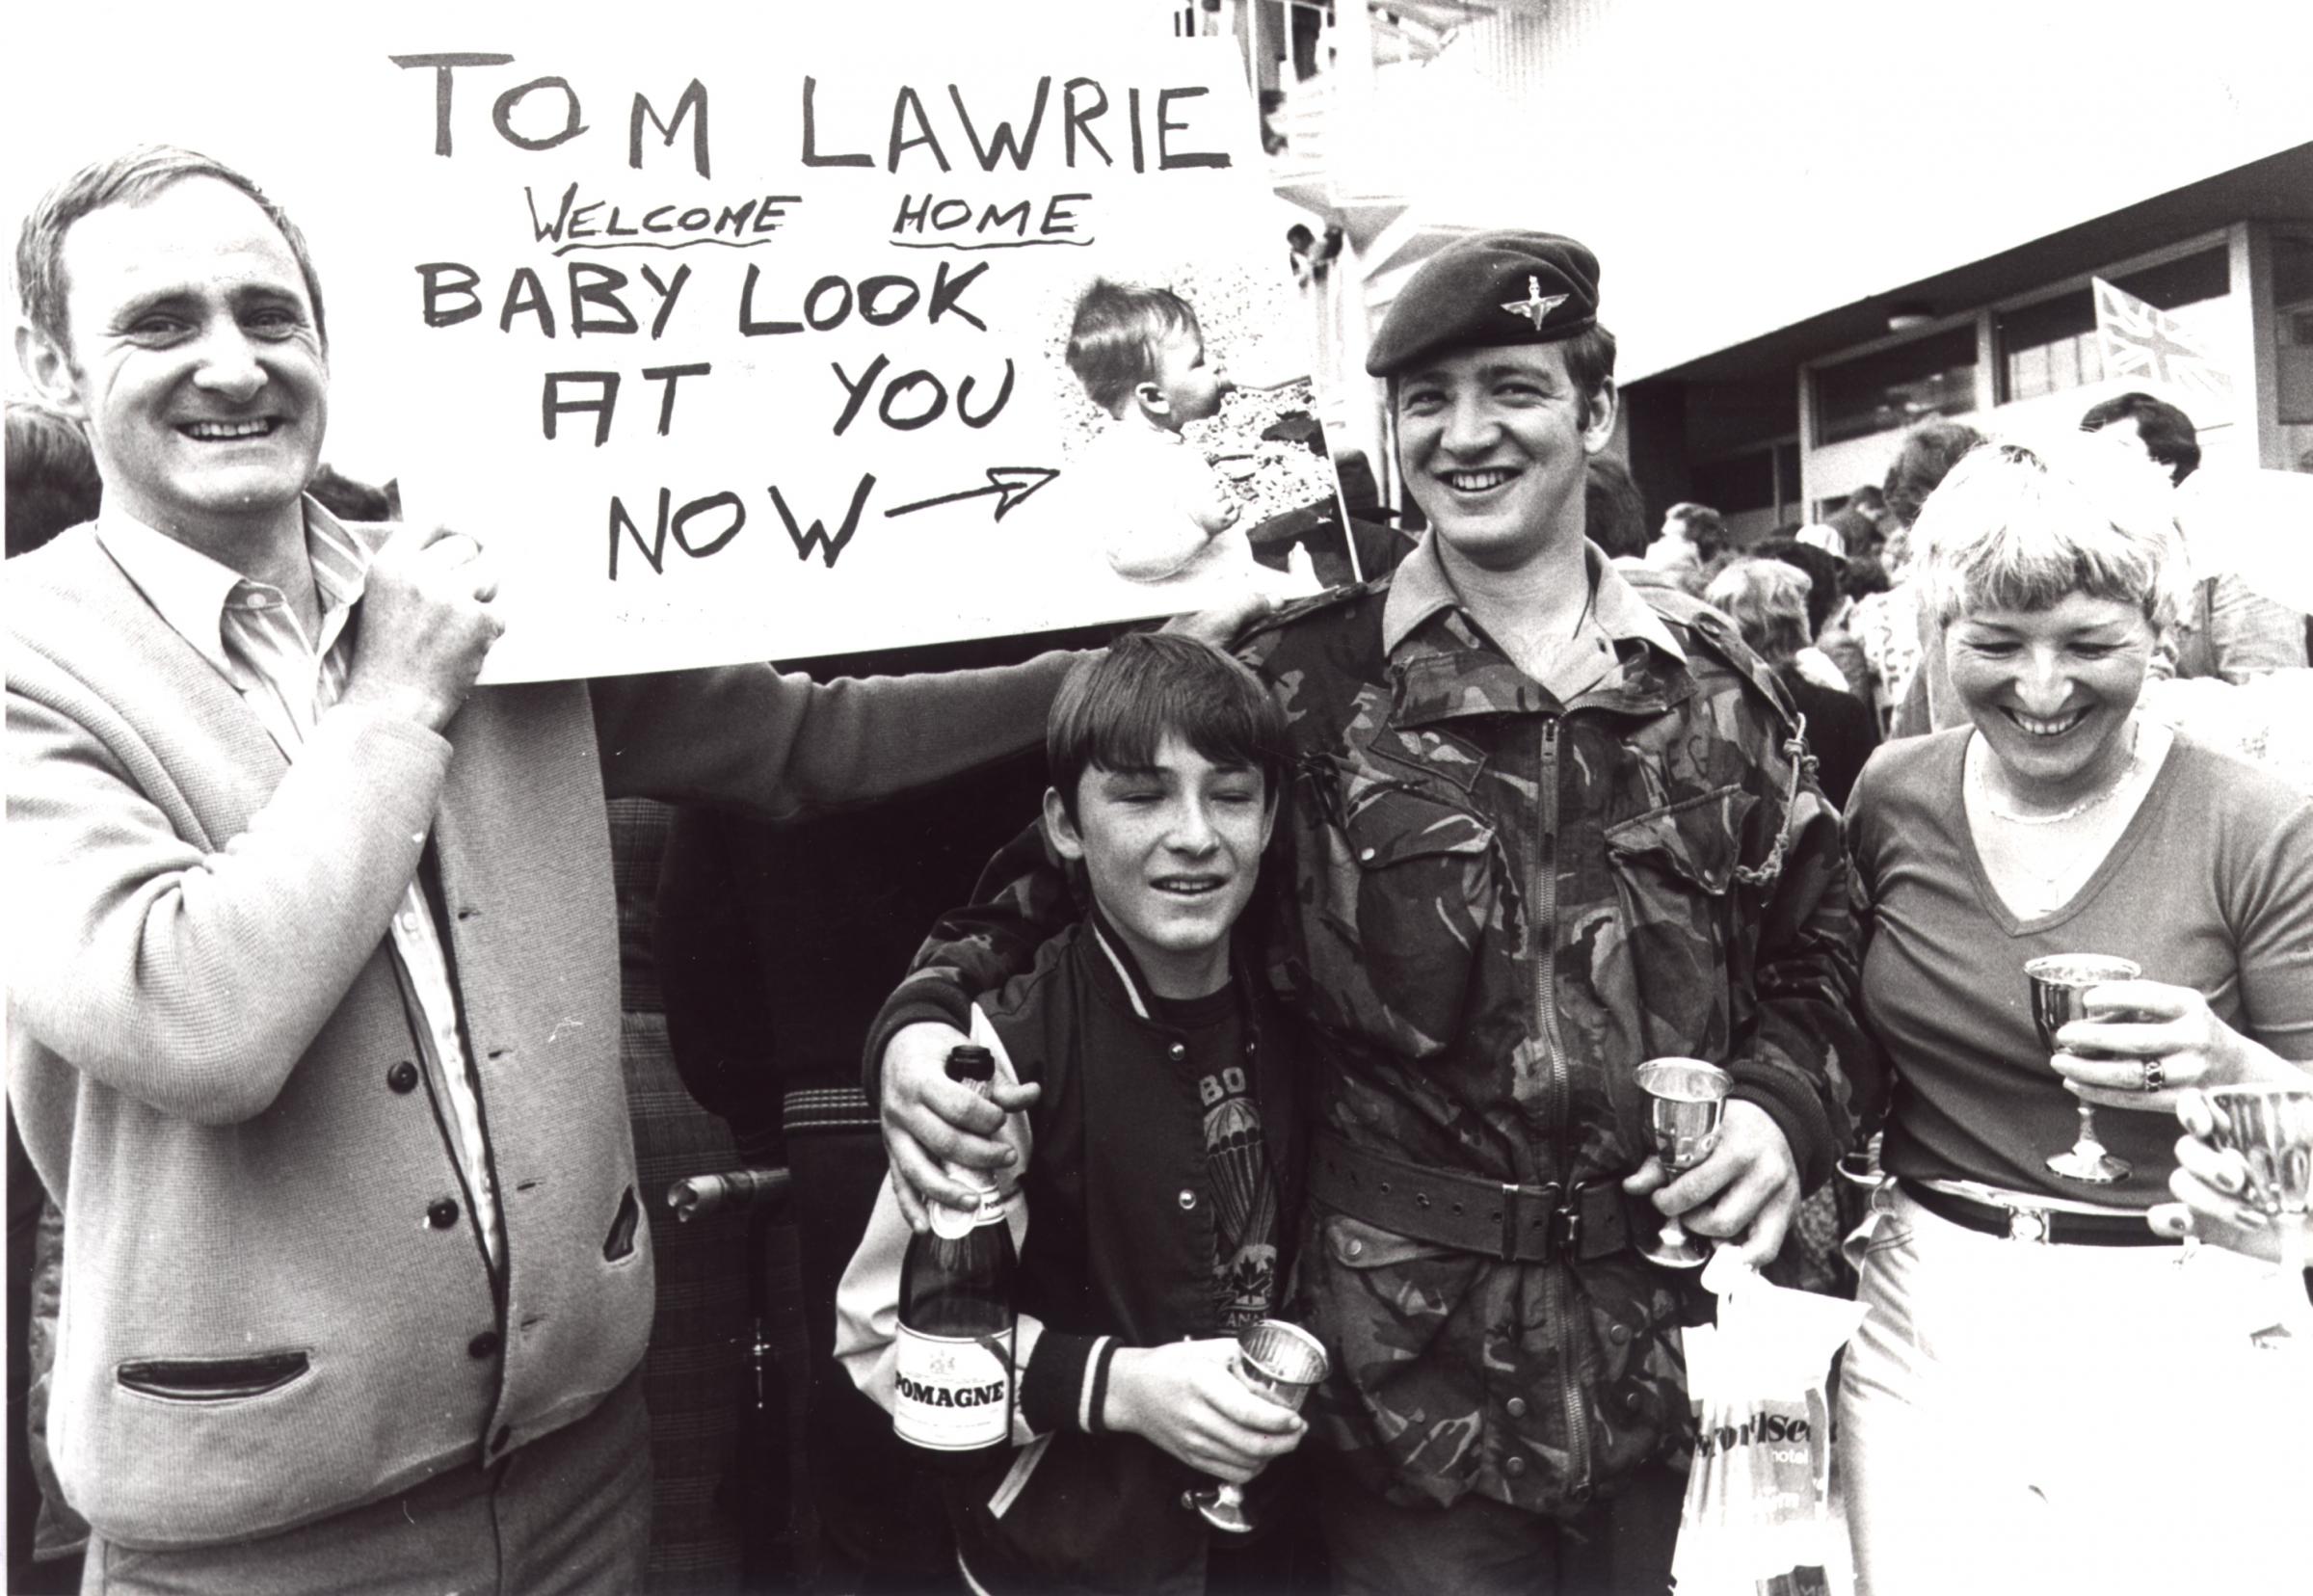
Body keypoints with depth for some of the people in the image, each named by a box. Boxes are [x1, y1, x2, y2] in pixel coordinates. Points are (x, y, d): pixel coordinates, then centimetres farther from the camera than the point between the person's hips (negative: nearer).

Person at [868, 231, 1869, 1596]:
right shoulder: (1302, 687, -4)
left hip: (1691, 1347, 4)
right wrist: (927, 1022, -17)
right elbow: (1067, 881, -1)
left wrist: (1786, 1108, -7)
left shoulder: (1714, 682, 4)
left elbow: (1818, 946, 11)